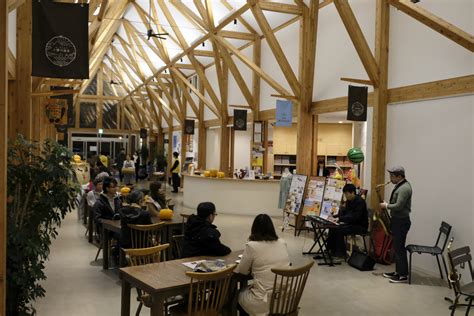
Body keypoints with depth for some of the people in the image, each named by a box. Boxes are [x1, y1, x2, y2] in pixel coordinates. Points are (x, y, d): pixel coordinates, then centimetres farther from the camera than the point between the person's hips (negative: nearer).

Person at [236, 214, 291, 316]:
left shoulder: (252, 246, -12)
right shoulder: (282, 243, 3)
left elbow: (242, 271, 2)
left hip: (265, 303, -5)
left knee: (240, 293, 27)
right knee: (249, 288, 33)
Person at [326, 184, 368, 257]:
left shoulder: (360, 201, -19)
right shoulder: (348, 201, 8)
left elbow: (354, 217, -29)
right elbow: (344, 212, 15)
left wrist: (340, 218, -35)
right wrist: (334, 216, -2)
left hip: (360, 226, -9)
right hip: (351, 223, 9)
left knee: (339, 230, -26)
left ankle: (341, 253, -16)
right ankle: (330, 249, 2)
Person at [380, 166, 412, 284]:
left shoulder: (404, 188, -20)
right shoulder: (400, 185, 12)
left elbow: (398, 206, -25)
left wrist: (386, 206, -11)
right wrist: (388, 205, 7)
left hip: (401, 221, -10)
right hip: (397, 220, 10)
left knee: (400, 248, -5)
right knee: (396, 247, 15)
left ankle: (403, 276, 2)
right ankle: (398, 271, 23)